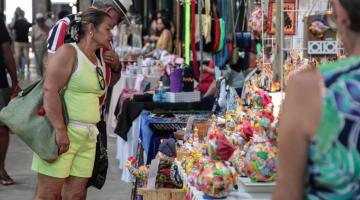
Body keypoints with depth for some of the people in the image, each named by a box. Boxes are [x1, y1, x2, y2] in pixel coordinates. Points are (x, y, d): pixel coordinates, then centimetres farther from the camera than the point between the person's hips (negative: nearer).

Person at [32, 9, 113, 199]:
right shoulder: (68, 52, -8)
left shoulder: (98, 62, 17)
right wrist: (60, 130, -23)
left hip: (87, 138, 8)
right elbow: (50, 91, -17)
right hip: (61, 133, -8)